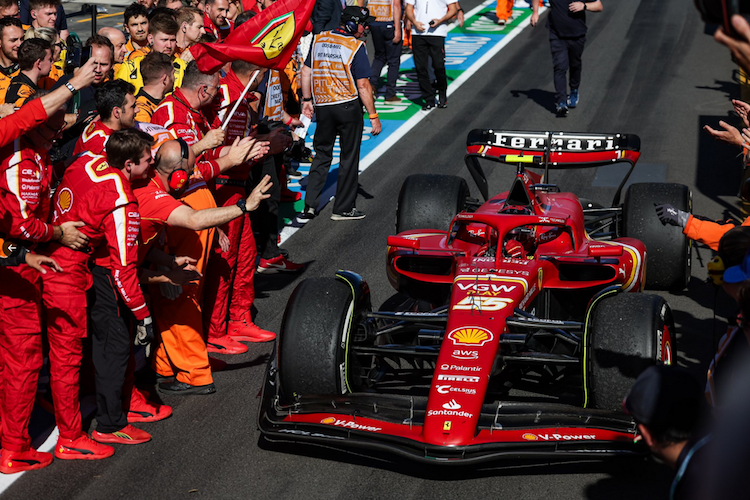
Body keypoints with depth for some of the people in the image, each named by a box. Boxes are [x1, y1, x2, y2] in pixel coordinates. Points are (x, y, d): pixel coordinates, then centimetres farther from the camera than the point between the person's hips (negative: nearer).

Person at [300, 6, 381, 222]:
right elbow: (363, 85, -14)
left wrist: (307, 99, 18)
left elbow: (306, 71, 9)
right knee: (349, 158, 8)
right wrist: (373, 115, -9)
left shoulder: (319, 39, 4)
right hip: (348, 107, -5)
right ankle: (343, 208, 14)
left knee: (322, 156, 14)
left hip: (322, 107, 5)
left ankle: (310, 206, 5)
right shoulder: (356, 47, -13)